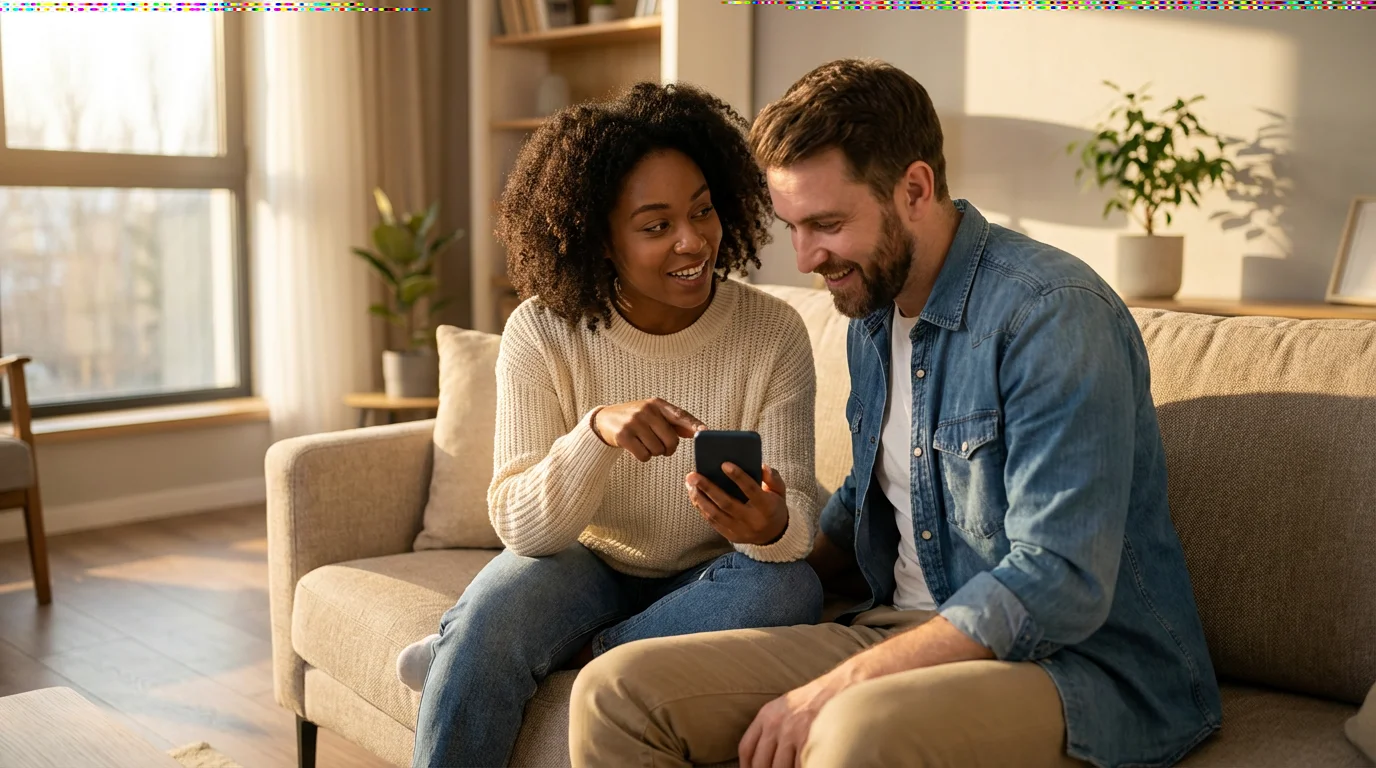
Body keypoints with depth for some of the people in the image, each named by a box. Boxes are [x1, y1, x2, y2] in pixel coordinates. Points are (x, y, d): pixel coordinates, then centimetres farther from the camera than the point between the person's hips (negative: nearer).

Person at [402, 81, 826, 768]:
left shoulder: (773, 334, -13)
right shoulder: (540, 334, -14)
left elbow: (798, 512, -15)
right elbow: (521, 529, -20)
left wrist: (772, 526, -41)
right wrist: (596, 430, -39)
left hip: (705, 582, 2)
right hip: (585, 567, -1)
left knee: (787, 587, -30)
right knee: (495, 603, -33)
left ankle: (567, 657, -15)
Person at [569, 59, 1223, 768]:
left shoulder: (1052, 312, -16)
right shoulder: (873, 314, 11)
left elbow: (1059, 585, -23)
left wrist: (837, 687, -22)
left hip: (1083, 660, -7)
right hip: (903, 629, 7)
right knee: (615, 691, -9)